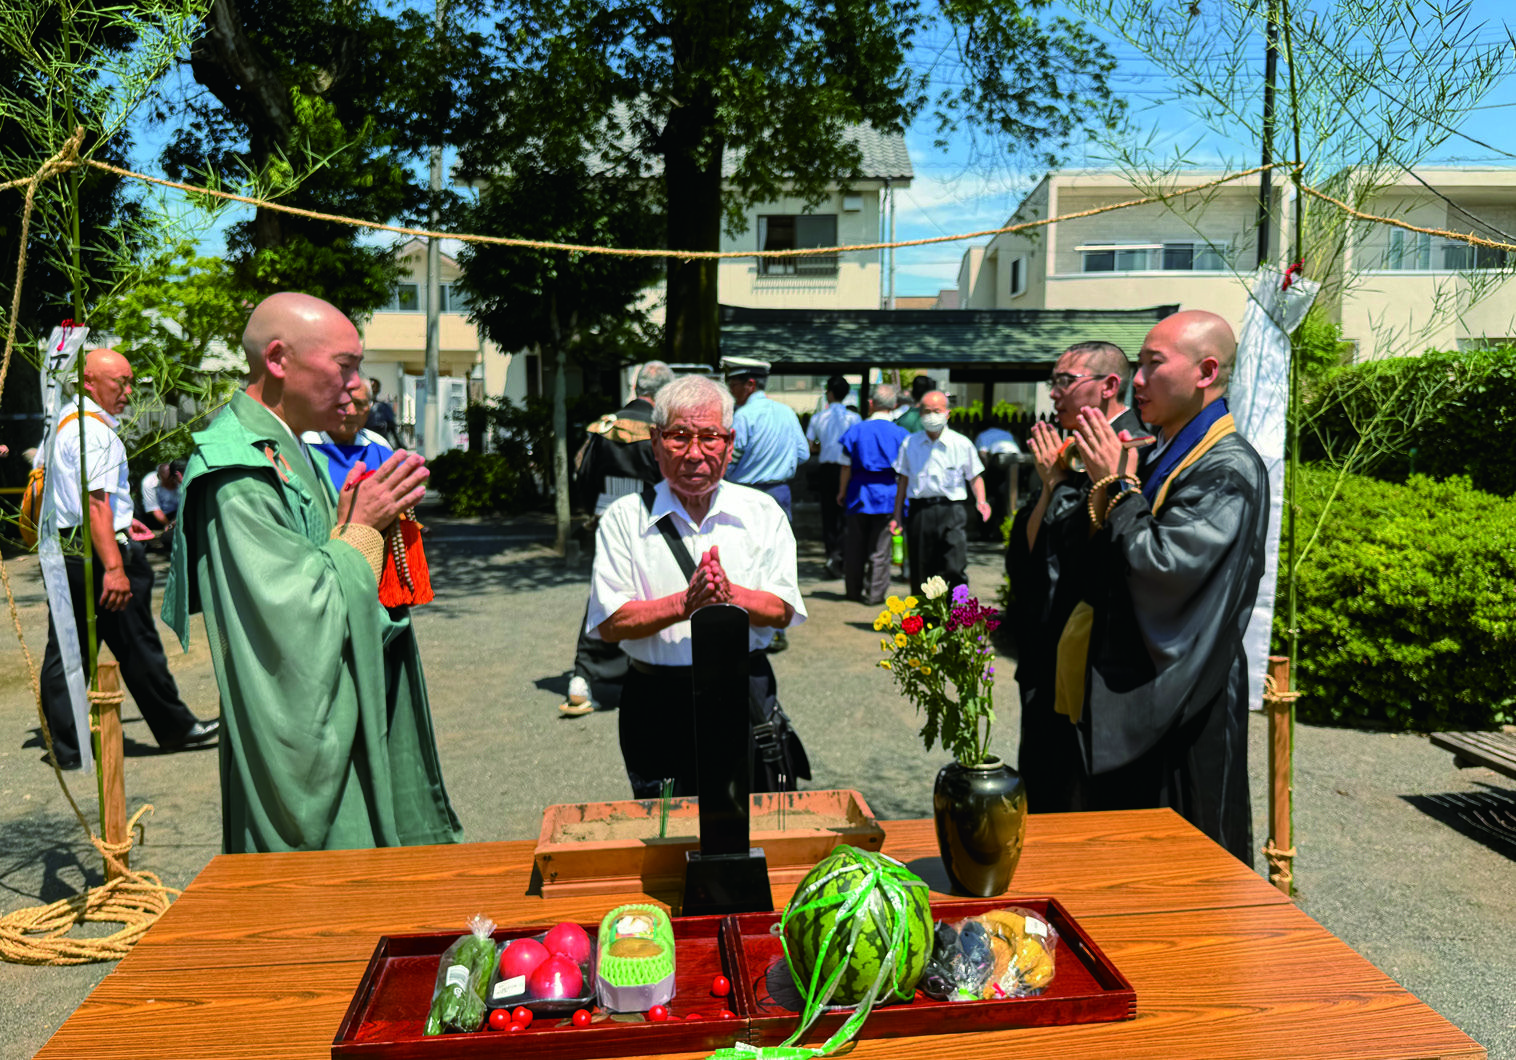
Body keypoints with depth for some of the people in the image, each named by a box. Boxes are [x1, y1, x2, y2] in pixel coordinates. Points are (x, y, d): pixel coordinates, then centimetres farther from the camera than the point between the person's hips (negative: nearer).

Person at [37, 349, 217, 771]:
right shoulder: (95, 431, -16)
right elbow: (96, 502, -25)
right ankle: (175, 728, 16)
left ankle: (64, 747, 16)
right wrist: (114, 567, -30)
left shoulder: (60, 421, 16)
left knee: (65, 651, 10)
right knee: (137, 646, 3)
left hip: (62, 551, 10)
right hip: (98, 552, -10)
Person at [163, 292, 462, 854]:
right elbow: (295, 620, -24)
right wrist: (360, 530, -15)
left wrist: (367, 523, 0)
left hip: (338, 727, 9)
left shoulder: (291, 454, 11)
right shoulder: (238, 476, -20)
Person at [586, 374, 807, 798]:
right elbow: (610, 623, -7)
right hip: (658, 707, -1)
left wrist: (730, 595, -20)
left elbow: (782, 611, -1)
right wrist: (685, 603, -20)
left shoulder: (762, 512, 4)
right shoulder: (624, 519, 0)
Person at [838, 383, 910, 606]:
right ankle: (875, 594, 6)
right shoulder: (901, 434, -2)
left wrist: (842, 492, 11)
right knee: (880, 548, 4)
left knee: (855, 546, 13)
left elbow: (847, 466, -1)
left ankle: (853, 591, 22)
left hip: (859, 495, 1)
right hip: (887, 496, -1)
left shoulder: (856, 430, -2)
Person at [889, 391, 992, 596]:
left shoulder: (962, 444, 4)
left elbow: (975, 476, 11)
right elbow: (903, 480, 14)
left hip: (951, 511, -2)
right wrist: (897, 516, 11)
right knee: (920, 571, 7)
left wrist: (980, 501, -7)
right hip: (920, 511, 2)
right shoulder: (910, 444, 10)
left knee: (955, 570, -11)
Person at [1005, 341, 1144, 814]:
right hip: (1045, 659, 9)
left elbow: (1080, 554, -23)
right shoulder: (1073, 451, 12)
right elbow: (1021, 552, 8)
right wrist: (1050, 483, -3)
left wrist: (1055, 483, -14)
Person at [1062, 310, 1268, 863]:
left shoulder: (1229, 470, -17)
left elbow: (1161, 565, -26)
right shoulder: (1160, 459, 11)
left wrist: (1117, 486, -14)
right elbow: (1111, 567, 16)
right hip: (1132, 699, 9)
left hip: (1184, 710, -9)